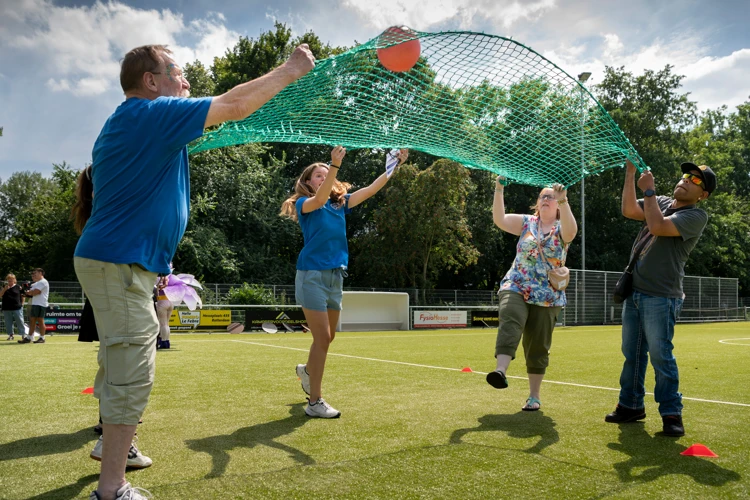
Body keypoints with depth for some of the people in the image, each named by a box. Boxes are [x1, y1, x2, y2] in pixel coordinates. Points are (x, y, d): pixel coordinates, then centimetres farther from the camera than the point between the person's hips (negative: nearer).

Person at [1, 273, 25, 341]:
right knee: (8, 323, 7)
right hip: (7, 309, 3)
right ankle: (10, 335, 16)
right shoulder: (4, 287, 8)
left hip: (17, 308, -3)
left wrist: (21, 304, -1)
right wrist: (5, 289, -14)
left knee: (20, 322, -2)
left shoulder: (18, 287, 1)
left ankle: (22, 334, 6)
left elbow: (23, 296, 7)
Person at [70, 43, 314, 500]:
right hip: (121, 262, -11)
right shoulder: (150, 114, -14)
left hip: (110, 260, 11)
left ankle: (113, 444, 40)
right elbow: (234, 106, -14)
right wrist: (292, 69, -4)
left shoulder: (129, 122, 17)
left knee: (119, 369, 23)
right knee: (131, 377, -6)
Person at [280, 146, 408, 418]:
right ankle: (315, 402, 1)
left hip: (335, 276, 6)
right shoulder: (304, 204, -3)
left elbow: (371, 188, 9)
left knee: (328, 337, 16)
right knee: (322, 337, -8)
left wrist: (395, 165, 1)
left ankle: (307, 370, 45)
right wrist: (335, 164, -38)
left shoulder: (340, 203, 13)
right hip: (312, 275, -6)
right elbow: (319, 199, -27)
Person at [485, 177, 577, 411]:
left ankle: (534, 396, 16)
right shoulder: (526, 222, 10)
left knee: (538, 346, 4)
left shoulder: (562, 228, 3)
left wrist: (563, 200, -33)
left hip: (547, 297, 0)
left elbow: (571, 230, -22)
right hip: (515, 287, 1)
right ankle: (501, 371, -46)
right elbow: (499, 220, -3)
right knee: (509, 323, -30)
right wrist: (499, 191, -12)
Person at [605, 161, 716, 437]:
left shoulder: (696, 216, -9)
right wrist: (630, 173, -6)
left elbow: (657, 227, -23)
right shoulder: (661, 202, 13)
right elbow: (629, 210, -1)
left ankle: (671, 413, 5)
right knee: (632, 353, 13)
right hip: (634, 291, 7)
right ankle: (631, 405, 24)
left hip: (660, 297, -7)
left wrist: (649, 190, -14)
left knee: (660, 355, -7)